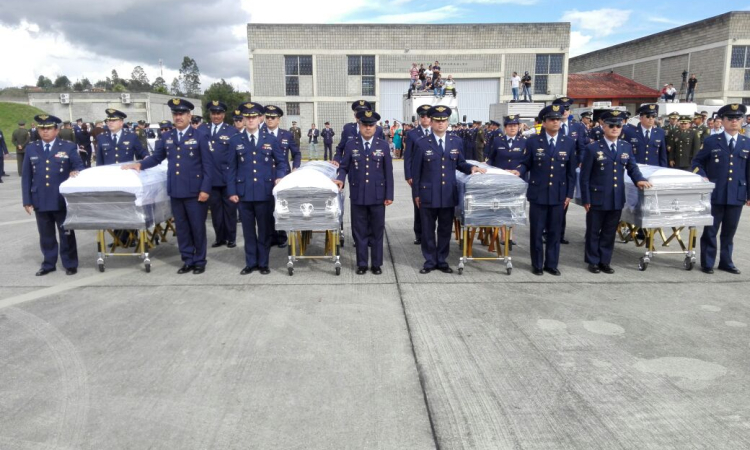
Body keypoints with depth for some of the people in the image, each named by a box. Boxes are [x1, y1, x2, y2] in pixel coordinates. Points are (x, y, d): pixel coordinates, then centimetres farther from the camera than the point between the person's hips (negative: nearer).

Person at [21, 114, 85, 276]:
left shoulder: (69, 147, 2)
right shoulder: (31, 149, 9)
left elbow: (79, 167, 0)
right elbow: (26, 176, 8)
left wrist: (76, 172, -26)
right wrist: (27, 200, 3)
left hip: (62, 200, -3)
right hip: (40, 201, 3)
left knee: (66, 234, 6)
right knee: (46, 235, 12)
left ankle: (70, 264, 16)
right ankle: (48, 264, 24)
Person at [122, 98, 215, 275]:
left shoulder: (200, 136, -3)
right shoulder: (166, 137, 12)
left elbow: (208, 165, -7)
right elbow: (156, 157, 20)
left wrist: (205, 189, -13)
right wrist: (140, 164, 1)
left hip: (195, 191, -4)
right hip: (175, 190, 5)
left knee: (198, 227, 4)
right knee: (181, 228, 10)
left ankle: (200, 261, 16)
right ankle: (188, 260, 21)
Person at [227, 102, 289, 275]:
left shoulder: (270, 139, 5)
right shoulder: (235, 140, 6)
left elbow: (282, 162, 9)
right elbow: (232, 168, 6)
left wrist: (280, 177, -10)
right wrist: (232, 191, 0)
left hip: (265, 192, -1)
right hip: (244, 193, 1)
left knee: (265, 229, 6)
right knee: (248, 230, 8)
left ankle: (263, 263, 18)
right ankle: (251, 262, 20)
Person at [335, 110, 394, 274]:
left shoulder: (383, 145, 3)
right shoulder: (351, 145, 3)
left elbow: (388, 172, 2)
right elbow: (344, 167, 7)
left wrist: (389, 195, -2)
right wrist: (340, 179, -15)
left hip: (377, 196, 0)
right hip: (357, 195, 0)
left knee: (377, 231, 8)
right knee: (360, 231, 7)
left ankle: (376, 264, 19)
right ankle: (362, 264, 18)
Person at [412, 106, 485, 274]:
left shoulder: (456, 142, 7)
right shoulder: (422, 143, -2)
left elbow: (459, 163, 16)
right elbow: (416, 171, 0)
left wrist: (472, 168, -6)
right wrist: (416, 194, -2)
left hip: (449, 195, 3)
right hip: (428, 194, -2)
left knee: (445, 230, 11)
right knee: (428, 230, 7)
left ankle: (442, 261, 23)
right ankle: (430, 261, 20)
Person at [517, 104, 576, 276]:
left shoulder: (569, 142, 3)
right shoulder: (533, 141, -2)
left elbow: (571, 171, 6)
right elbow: (526, 164, 3)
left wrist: (569, 194, 4)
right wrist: (518, 172, -19)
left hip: (559, 195, 2)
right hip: (537, 194, -2)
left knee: (555, 232, 9)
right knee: (536, 231, 5)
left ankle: (551, 264, 21)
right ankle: (537, 264, 18)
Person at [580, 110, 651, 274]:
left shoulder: (627, 147, 8)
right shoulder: (592, 149, -6)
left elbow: (632, 168, 16)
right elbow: (584, 177, -7)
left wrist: (639, 179, -7)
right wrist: (586, 199, -10)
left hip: (617, 199, 4)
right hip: (597, 199, -4)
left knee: (609, 233, 12)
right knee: (593, 232, 8)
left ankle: (605, 262, 23)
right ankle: (593, 261, 21)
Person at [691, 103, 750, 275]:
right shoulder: (711, 141, 1)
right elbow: (697, 162, 7)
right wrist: (702, 177, -12)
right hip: (714, 194, -2)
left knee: (729, 232, 11)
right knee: (710, 230, 4)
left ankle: (726, 262, 23)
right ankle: (707, 263, 13)